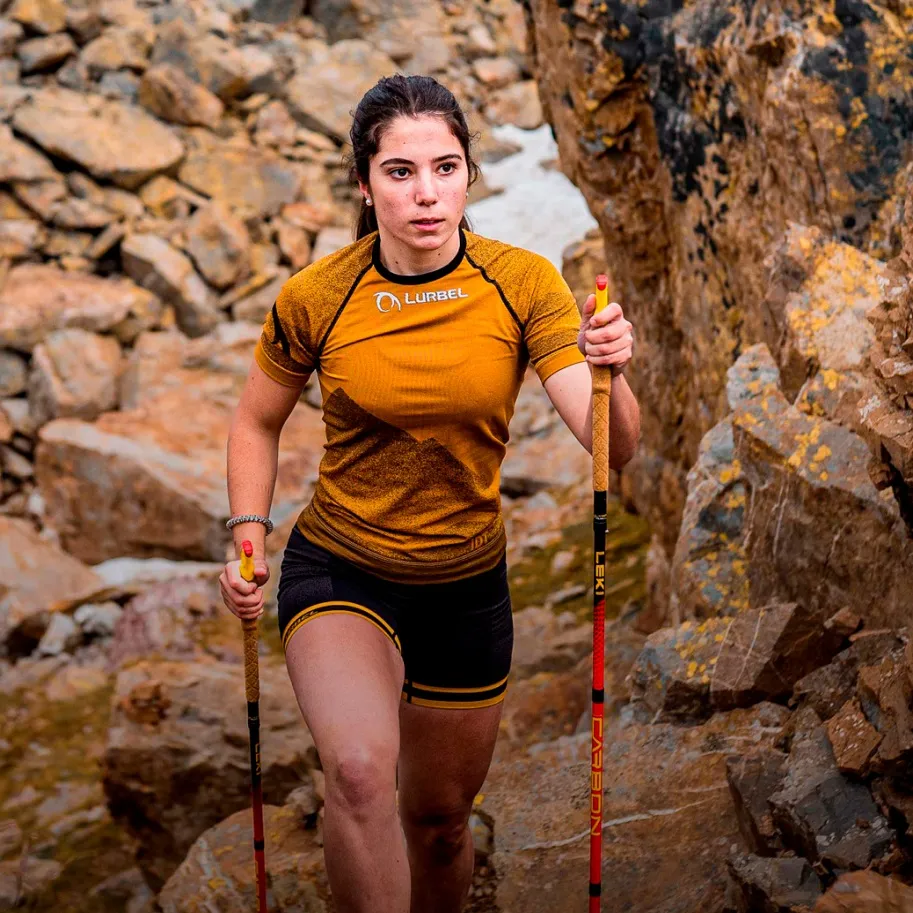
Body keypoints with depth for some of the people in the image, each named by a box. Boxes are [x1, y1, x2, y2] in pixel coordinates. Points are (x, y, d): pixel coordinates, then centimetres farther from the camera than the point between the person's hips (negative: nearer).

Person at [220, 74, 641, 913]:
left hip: (466, 585, 2)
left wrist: (608, 372, -39)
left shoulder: (523, 284, -11)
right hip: (340, 571, -2)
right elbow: (258, 422, 7)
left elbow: (615, 449, -18)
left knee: (440, 821, 17)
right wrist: (249, 538, -7)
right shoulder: (315, 299, -12)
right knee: (360, 769, -31)